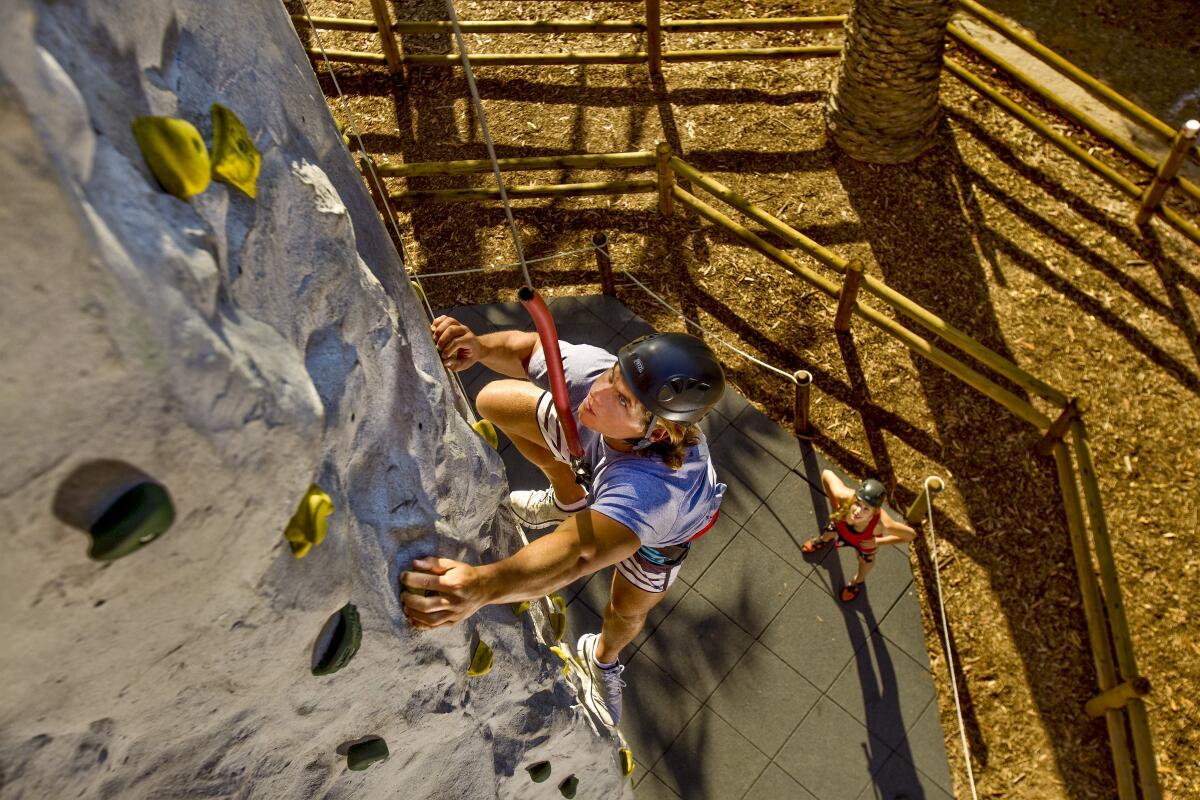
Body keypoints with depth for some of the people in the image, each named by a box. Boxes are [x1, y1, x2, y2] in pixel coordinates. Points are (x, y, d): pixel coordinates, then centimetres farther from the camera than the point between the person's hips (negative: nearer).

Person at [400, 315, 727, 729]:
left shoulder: (656, 484, -54)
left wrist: (482, 585, -86)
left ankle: (603, 658, 54)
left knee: (629, 609, 11)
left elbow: (579, 552, -68)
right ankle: (568, 499, 26)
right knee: (493, 401, -2)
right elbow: (526, 347, -22)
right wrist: (480, 346, -45)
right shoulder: (589, 367, -41)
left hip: (666, 520, -4)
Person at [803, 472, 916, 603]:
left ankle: (858, 581, 68)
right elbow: (826, 473, -30)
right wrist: (834, 506, -23)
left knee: (865, 559, 32)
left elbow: (911, 534, -29)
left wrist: (878, 541, -24)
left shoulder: (882, 525, -49)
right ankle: (824, 540, 76)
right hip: (841, 525, 1)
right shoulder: (844, 496, -49)